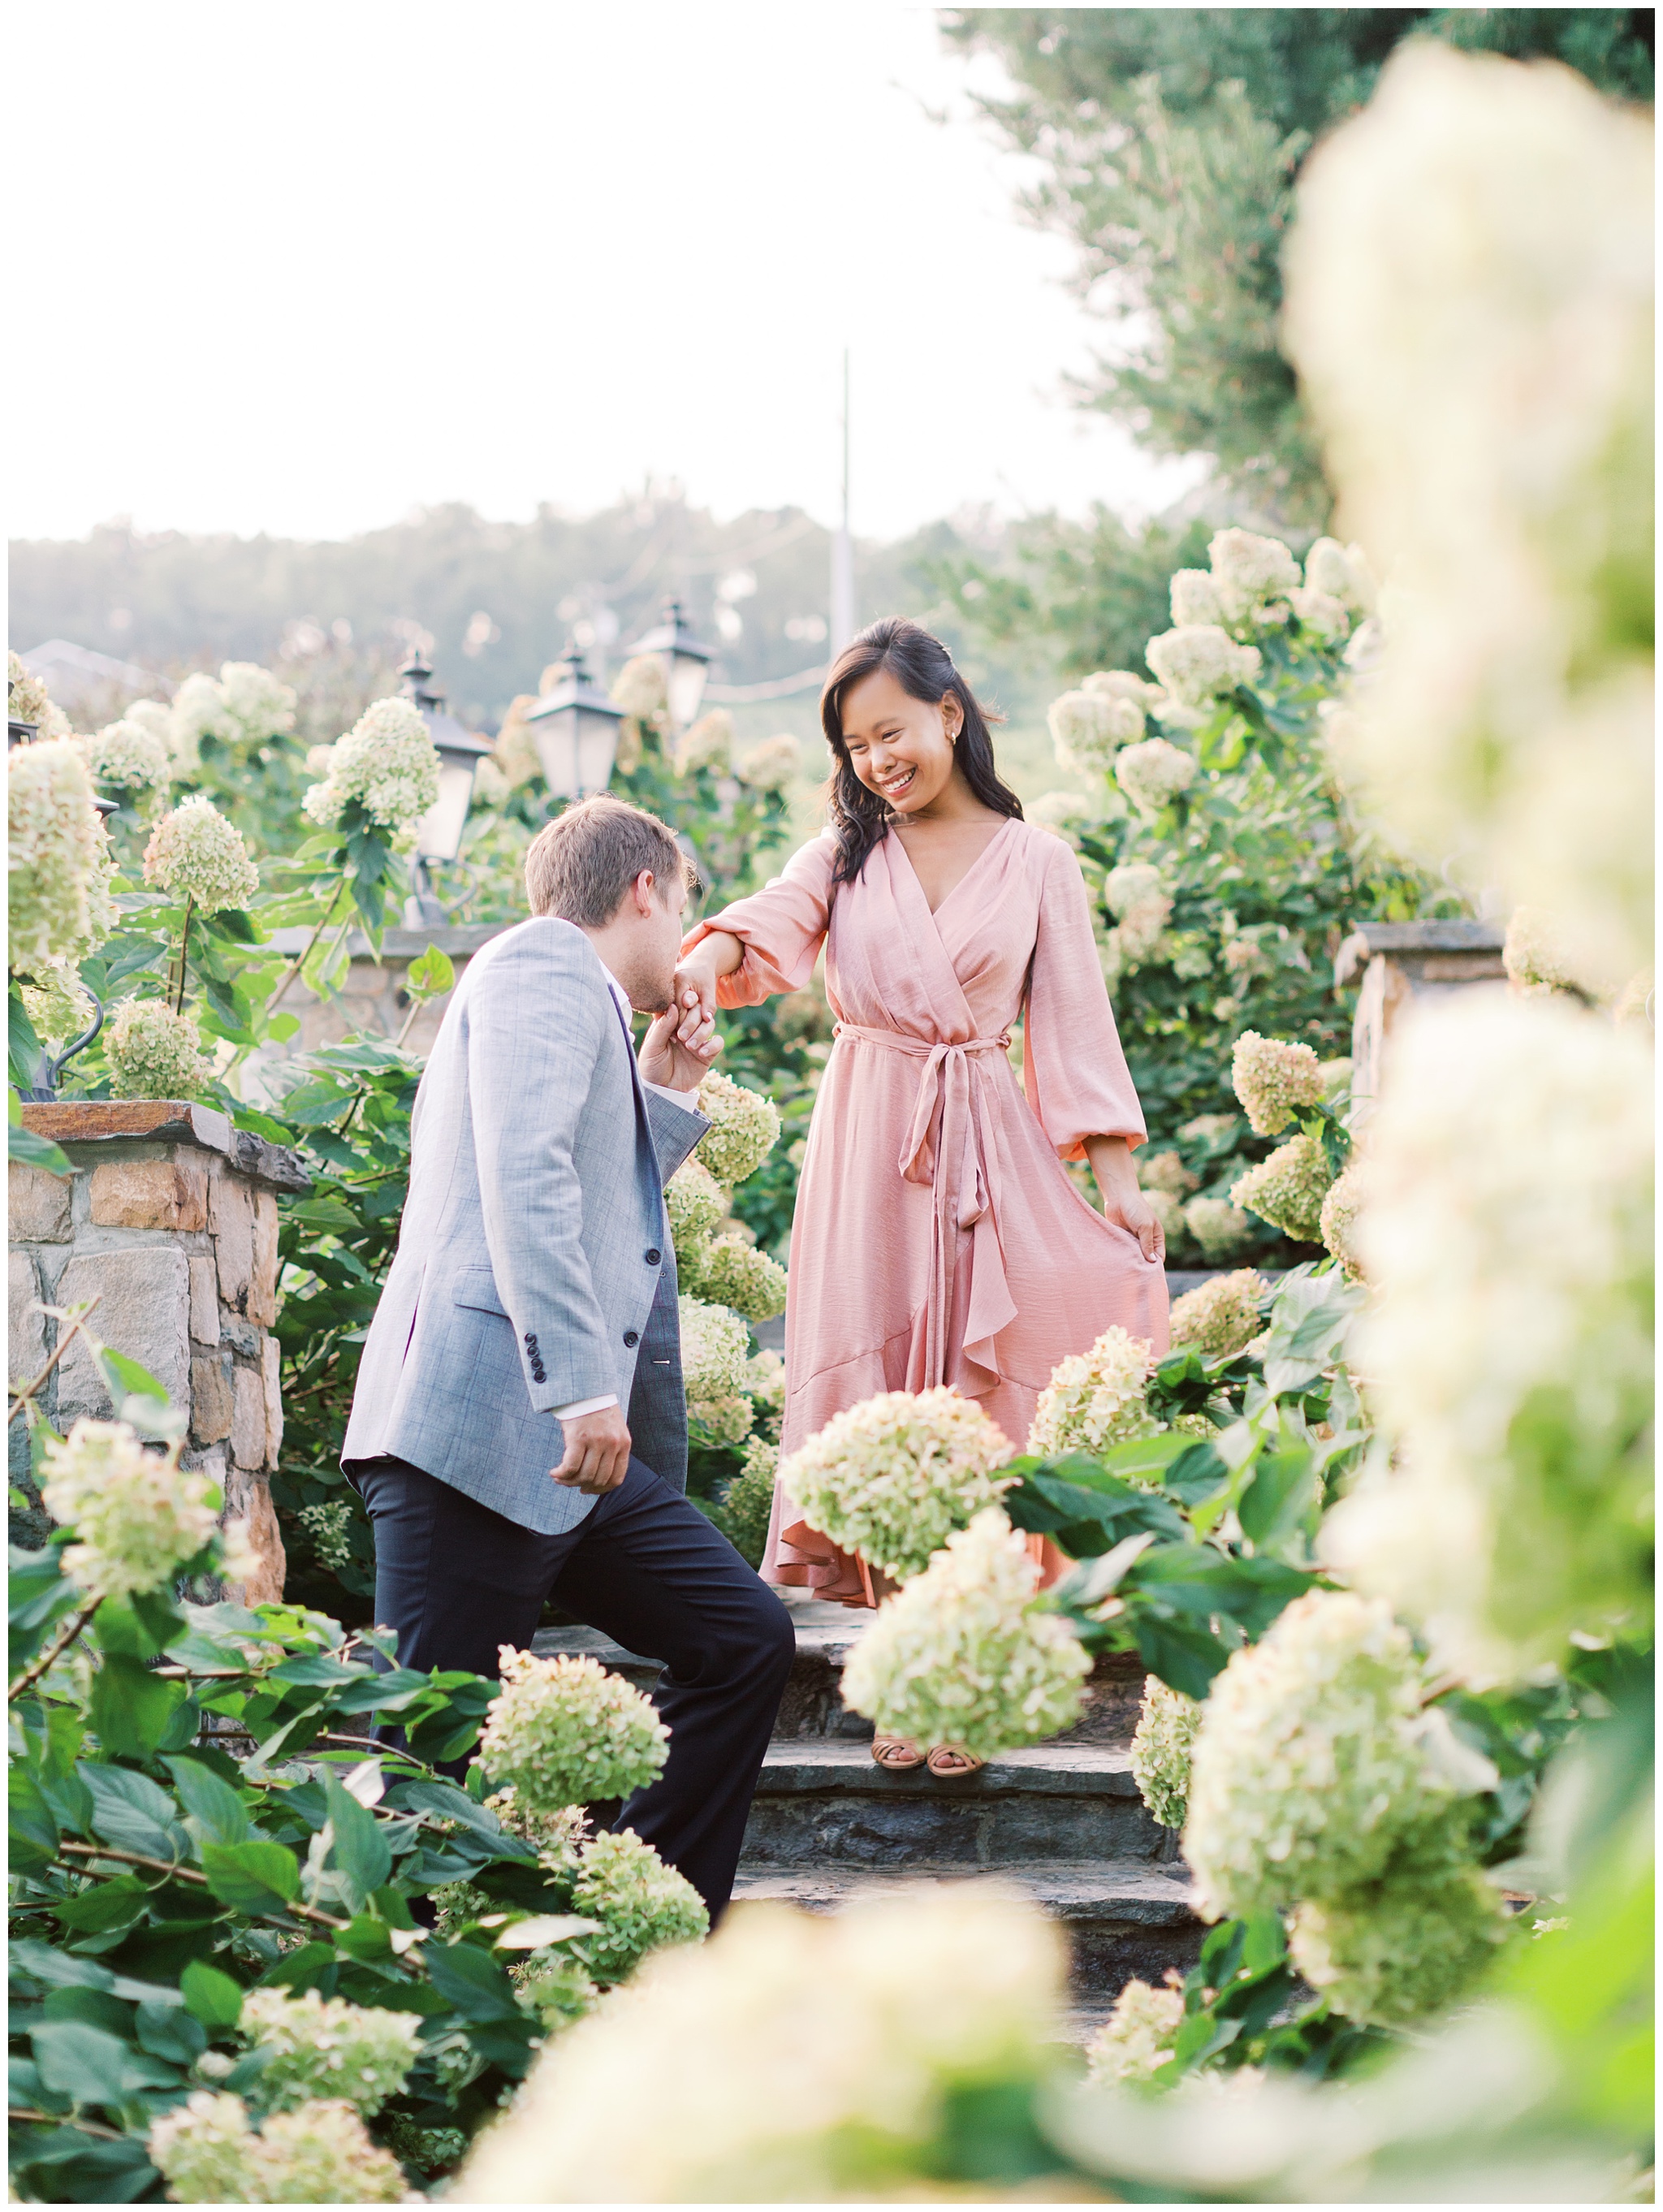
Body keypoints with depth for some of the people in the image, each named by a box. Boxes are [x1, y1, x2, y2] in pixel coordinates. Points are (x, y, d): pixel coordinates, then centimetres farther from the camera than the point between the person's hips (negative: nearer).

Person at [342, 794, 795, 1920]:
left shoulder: (582, 1003, 27)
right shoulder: (543, 965, -3)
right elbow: (523, 1177, -19)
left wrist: (665, 1096, 27)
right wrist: (583, 1388, -25)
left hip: (569, 1445, 10)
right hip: (481, 1429, -10)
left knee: (746, 1639, 7)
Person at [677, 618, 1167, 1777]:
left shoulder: (1036, 861, 8)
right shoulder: (848, 850, 11)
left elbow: (1074, 1019, 5)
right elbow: (777, 921, -9)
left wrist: (1120, 1177, -2)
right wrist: (713, 955, -33)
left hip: (991, 1148, -1)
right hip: (868, 1141, 1)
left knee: (979, 1397, -5)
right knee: (874, 1387, -2)